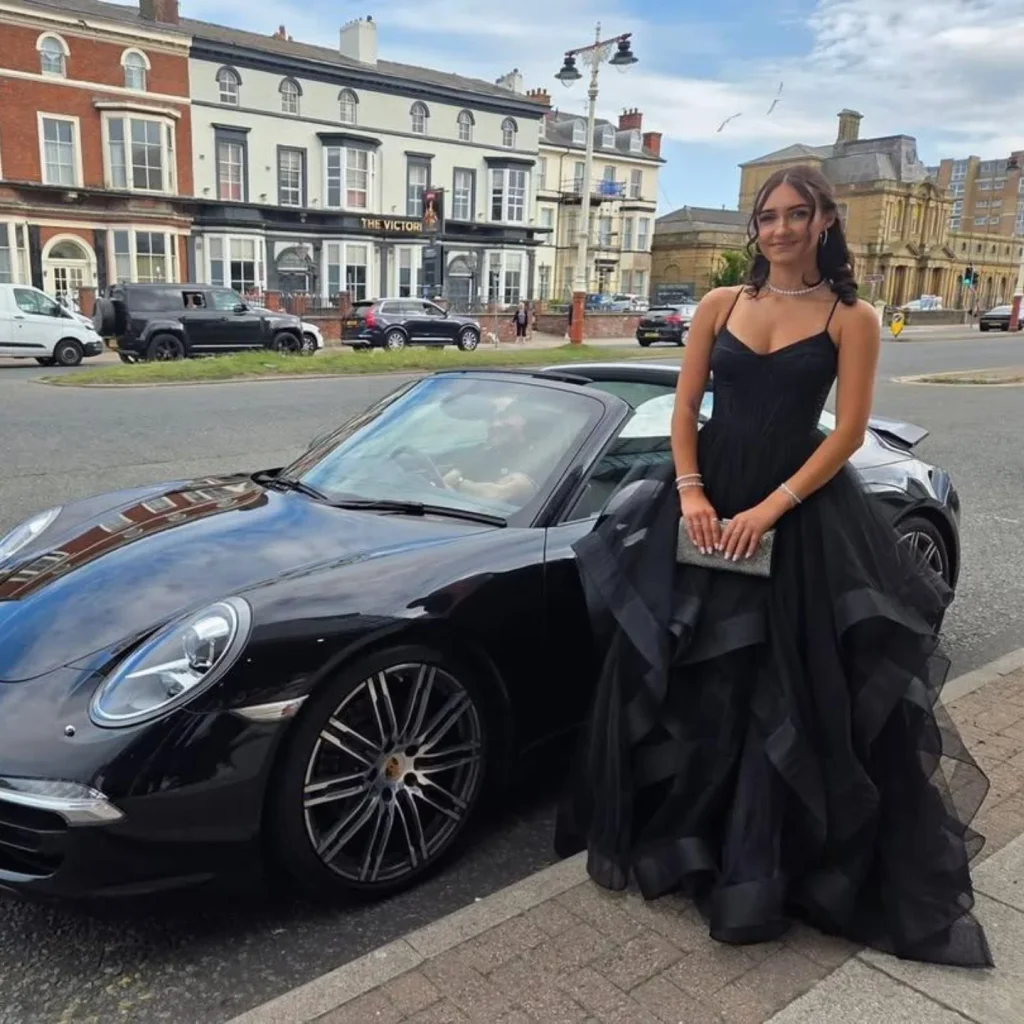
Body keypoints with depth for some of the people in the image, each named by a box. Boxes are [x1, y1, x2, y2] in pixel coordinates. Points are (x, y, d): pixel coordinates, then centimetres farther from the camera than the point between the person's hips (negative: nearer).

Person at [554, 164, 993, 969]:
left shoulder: (851, 319, -2)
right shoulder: (719, 305, 6)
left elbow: (848, 433, -8)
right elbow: (685, 406, 4)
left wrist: (770, 510, -17)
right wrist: (690, 492, -10)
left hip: (799, 510, -2)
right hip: (707, 498, 3)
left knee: (785, 692, 3)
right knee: (686, 680, 8)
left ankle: (757, 869, 21)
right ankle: (675, 837, 29)